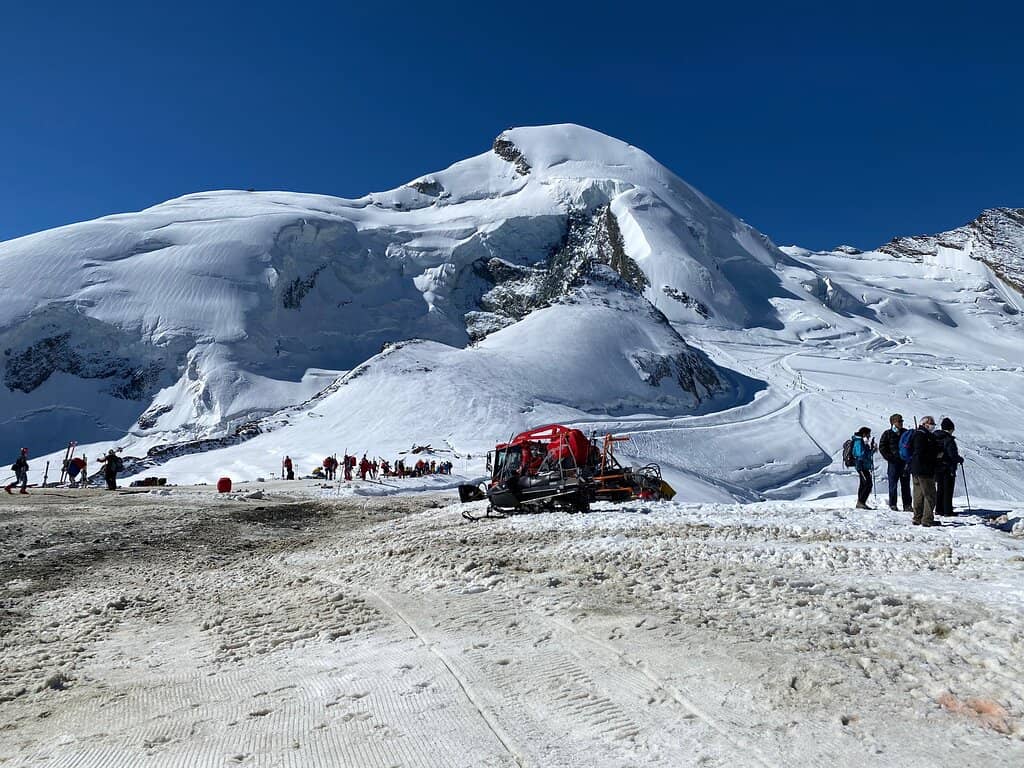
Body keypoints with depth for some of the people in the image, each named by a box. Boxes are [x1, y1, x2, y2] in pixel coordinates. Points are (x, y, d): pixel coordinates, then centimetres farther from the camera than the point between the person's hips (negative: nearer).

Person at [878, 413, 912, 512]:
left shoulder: (906, 433, 11)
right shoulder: (887, 434, 0)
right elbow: (882, 447, 1)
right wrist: (889, 458, -7)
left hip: (905, 462, 3)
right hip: (893, 462, -3)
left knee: (906, 485, 6)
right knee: (893, 484, -1)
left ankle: (907, 505, 10)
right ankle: (892, 504, 6)